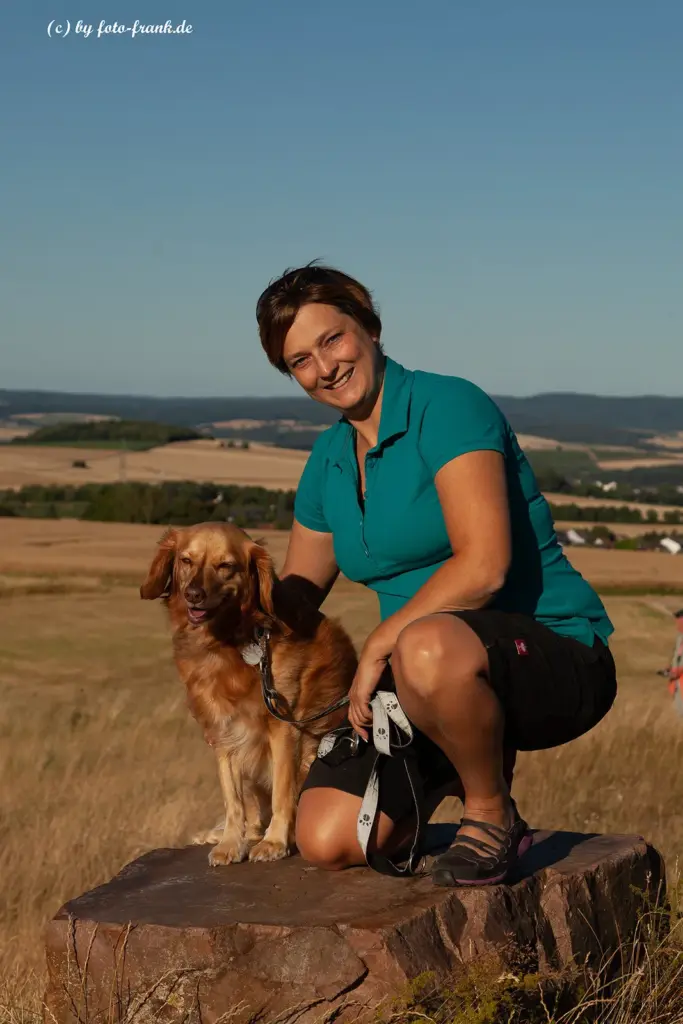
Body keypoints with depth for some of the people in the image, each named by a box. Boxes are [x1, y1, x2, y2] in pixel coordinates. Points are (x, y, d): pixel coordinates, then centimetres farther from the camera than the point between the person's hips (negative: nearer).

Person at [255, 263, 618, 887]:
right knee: (327, 841, -11)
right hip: (434, 686, 7)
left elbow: (483, 566, -25)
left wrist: (378, 646, -18)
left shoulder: (447, 406, -13)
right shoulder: (329, 461, 11)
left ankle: (493, 814, -13)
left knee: (427, 647, -41)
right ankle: (465, 760, 17)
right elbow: (293, 595, 23)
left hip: (554, 658, -7)